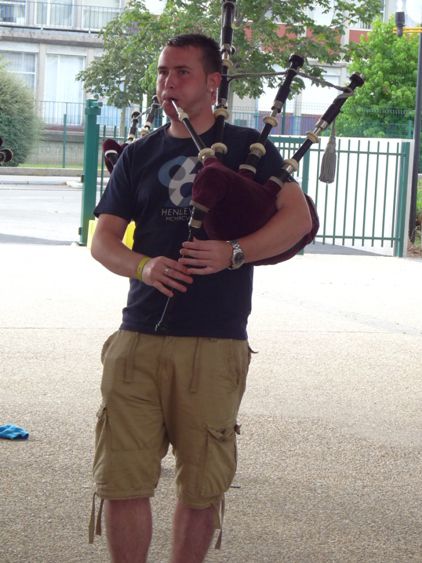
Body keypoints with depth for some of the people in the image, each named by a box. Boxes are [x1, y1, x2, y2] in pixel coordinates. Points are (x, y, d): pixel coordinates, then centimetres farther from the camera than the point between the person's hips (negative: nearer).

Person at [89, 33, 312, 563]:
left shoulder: (247, 147, 6)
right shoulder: (139, 156, 14)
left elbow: (298, 217, -3)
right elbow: (102, 239, 10)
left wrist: (233, 253, -18)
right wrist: (142, 267, -12)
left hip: (215, 345, -2)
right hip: (138, 339, 2)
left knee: (202, 487, 6)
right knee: (121, 481, -1)